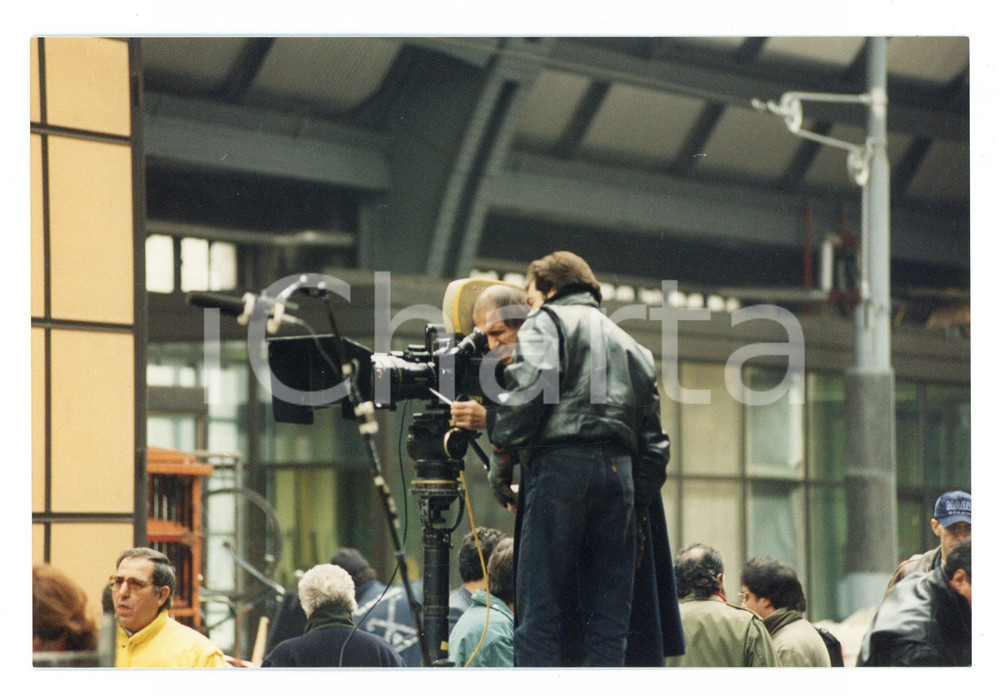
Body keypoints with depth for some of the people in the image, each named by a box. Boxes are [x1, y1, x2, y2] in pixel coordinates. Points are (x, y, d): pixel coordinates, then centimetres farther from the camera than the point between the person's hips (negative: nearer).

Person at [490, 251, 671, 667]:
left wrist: (503, 452, -3)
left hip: (560, 464, -5)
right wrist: (638, 502, 20)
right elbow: (653, 443, 23)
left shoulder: (547, 321, 10)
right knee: (610, 615, 3)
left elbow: (529, 384, -10)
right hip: (619, 471, 6)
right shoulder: (629, 344, 29)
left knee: (541, 614, -8)